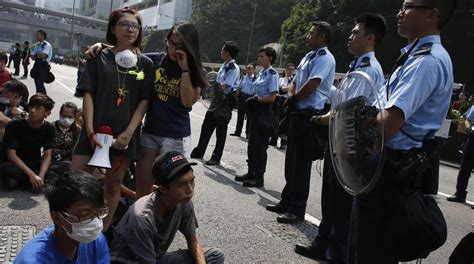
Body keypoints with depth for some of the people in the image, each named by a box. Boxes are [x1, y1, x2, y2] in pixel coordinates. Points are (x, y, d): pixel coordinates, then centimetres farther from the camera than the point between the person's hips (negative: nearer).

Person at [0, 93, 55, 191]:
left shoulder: (49, 128, -6)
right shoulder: (14, 126, -15)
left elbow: (47, 155, -11)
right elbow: (11, 154, -21)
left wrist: (40, 176, -30)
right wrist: (31, 174, -33)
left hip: (35, 164, 3)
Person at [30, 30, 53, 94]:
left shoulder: (47, 45, -9)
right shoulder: (37, 45, 14)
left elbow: (43, 55, -22)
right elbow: (32, 57, 10)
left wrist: (35, 56, -5)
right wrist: (38, 56, -7)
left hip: (43, 66, -8)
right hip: (36, 65, 8)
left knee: (40, 84, -14)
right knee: (37, 84, 12)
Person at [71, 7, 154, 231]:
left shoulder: (145, 64, 6)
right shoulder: (99, 57, 5)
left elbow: (144, 101, 1)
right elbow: (88, 95, -1)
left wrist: (128, 133, -9)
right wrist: (91, 132, -10)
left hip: (125, 136, 1)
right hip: (95, 132, 0)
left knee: (113, 186, 10)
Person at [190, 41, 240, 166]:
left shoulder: (234, 69, -16)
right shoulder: (224, 65, 10)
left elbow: (224, 86, -21)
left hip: (225, 101, -9)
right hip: (217, 99, 9)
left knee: (221, 132, 3)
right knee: (206, 126, 13)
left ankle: (216, 158, 15)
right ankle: (199, 152, 26)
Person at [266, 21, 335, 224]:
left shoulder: (325, 58, -12)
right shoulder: (308, 56, 17)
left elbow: (310, 87, -22)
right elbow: (295, 82, 18)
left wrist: (294, 97, -5)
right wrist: (291, 96, -1)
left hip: (309, 115, -9)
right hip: (298, 113, 9)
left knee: (301, 163, -3)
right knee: (291, 160, 15)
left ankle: (297, 209, 7)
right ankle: (287, 202, 28)